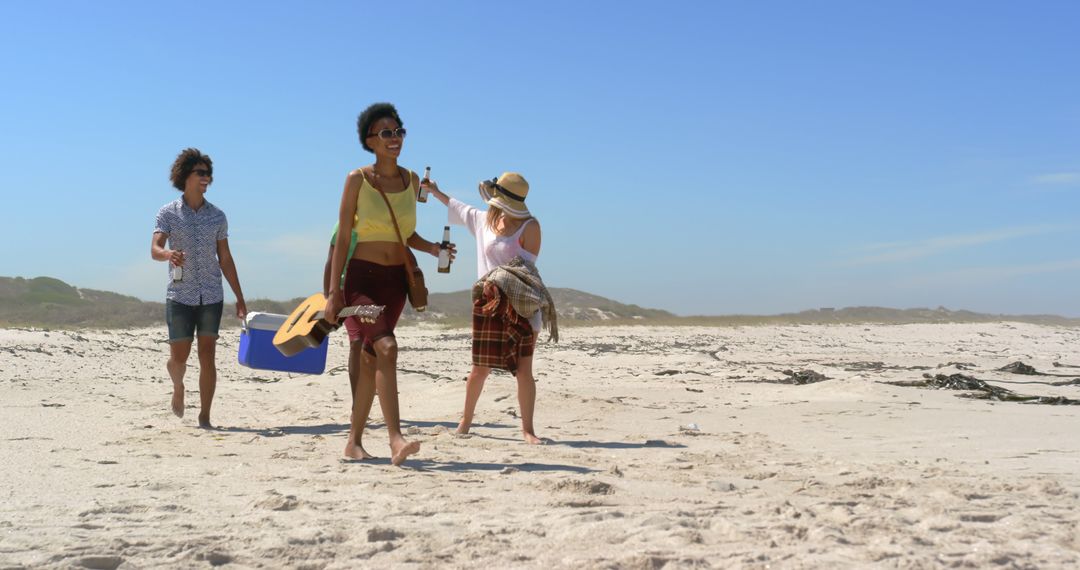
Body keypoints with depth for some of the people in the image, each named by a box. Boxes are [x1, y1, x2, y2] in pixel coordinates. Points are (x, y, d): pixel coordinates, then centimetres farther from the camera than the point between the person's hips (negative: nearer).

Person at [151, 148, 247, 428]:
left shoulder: (217, 216, 8)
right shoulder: (168, 213, 0)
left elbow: (225, 259, 13)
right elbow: (155, 249, -12)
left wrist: (240, 298, 11)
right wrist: (168, 254, -37)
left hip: (211, 296, 2)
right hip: (179, 295, -2)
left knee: (207, 357, -3)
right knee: (178, 357, 2)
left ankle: (205, 417, 3)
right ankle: (178, 387, 37)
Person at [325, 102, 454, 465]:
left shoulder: (411, 180, 9)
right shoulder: (357, 179, -5)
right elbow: (342, 237, -4)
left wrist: (433, 248, -3)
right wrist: (334, 291, -8)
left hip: (396, 279, 5)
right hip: (362, 275, -5)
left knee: (370, 360, 9)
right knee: (386, 347, -23)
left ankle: (354, 441, 18)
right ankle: (396, 439, -29)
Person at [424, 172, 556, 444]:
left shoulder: (530, 227, -6)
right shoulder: (484, 220, 9)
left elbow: (527, 266, -10)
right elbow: (458, 207, 29)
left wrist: (500, 281, -22)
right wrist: (435, 192, 40)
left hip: (520, 303, -3)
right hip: (487, 302, 3)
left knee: (524, 369, -5)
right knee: (481, 368, 6)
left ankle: (527, 428, 2)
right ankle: (465, 420, 21)